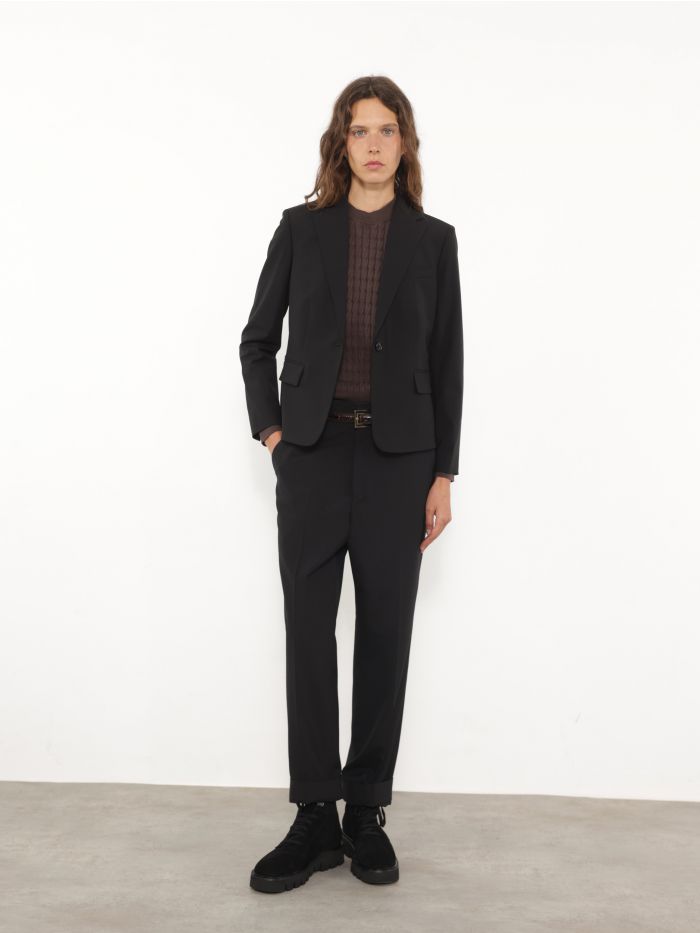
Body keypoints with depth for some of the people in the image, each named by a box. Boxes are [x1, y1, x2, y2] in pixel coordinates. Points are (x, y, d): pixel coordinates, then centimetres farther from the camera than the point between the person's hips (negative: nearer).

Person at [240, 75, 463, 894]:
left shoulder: (433, 239, 6)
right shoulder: (301, 228, 5)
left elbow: (446, 361, 5)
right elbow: (258, 340, 11)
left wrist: (444, 474, 1)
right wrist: (269, 429, -1)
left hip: (398, 457, 0)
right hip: (313, 453, 0)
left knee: (385, 632, 4)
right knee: (308, 631, 0)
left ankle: (366, 812, 17)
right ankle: (315, 818, 11)